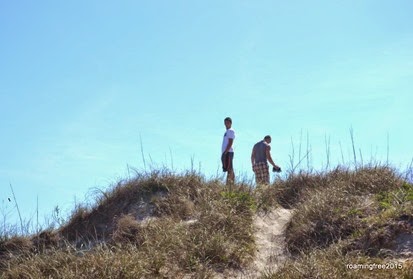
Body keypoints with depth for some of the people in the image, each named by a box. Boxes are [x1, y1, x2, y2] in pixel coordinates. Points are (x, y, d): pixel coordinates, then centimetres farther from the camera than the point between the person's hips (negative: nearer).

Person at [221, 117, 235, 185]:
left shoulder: (231, 131, -5)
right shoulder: (227, 132, 24)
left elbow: (230, 143, -15)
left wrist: (225, 152, -20)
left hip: (228, 152, -10)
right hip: (225, 153, 10)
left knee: (229, 169, -14)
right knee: (230, 169, 7)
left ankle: (228, 184, -19)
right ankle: (232, 183, 6)